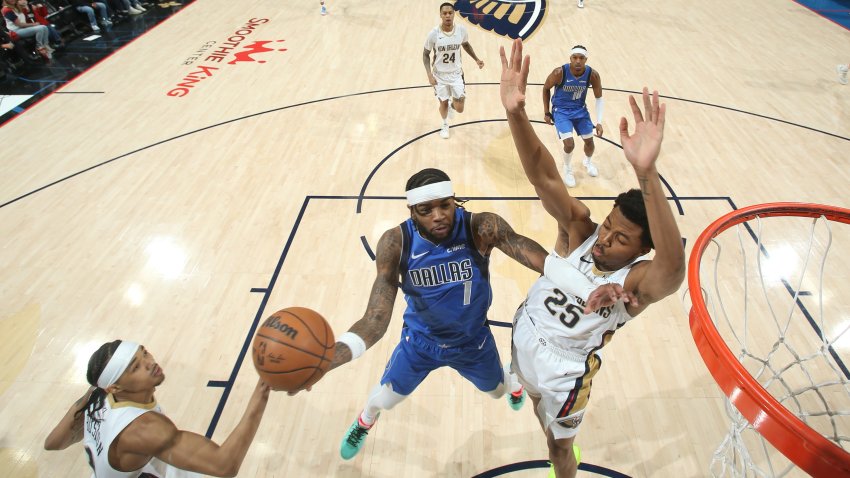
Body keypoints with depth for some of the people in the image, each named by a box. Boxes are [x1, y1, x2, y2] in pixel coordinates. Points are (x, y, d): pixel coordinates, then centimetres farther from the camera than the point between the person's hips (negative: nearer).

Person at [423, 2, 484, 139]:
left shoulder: (461, 30, -13)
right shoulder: (434, 34, -20)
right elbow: (426, 54, -6)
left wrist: (476, 59, 2)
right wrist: (430, 75, -15)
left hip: (456, 73, 1)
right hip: (440, 75, -1)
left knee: (459, 109, -1)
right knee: (443, 103, 12)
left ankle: (452, 106, 40)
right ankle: (445, 124, 46)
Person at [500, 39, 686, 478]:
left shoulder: (637, 281, -32)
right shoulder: (579, 229, -22)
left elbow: (674, 265, -56)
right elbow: (544, 177, -36)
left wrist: (646, 173, -72)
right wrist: (515, 112, -54)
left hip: (564, 372, -5)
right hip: (523, 343, 5)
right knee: (538, 406, 35)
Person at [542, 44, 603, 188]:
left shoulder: (593, 75, -19)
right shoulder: (559, 73, -27)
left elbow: (599, 98, -5)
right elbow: (546, 88, -7)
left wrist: (599, 122, -11)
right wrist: (546, 112, -4)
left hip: (580, 109, 3)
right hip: (561, 110, -3)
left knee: (589, 141, 9)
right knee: (569, 144, -18)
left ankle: (588, 162, 45)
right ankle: (567, 169, 14)